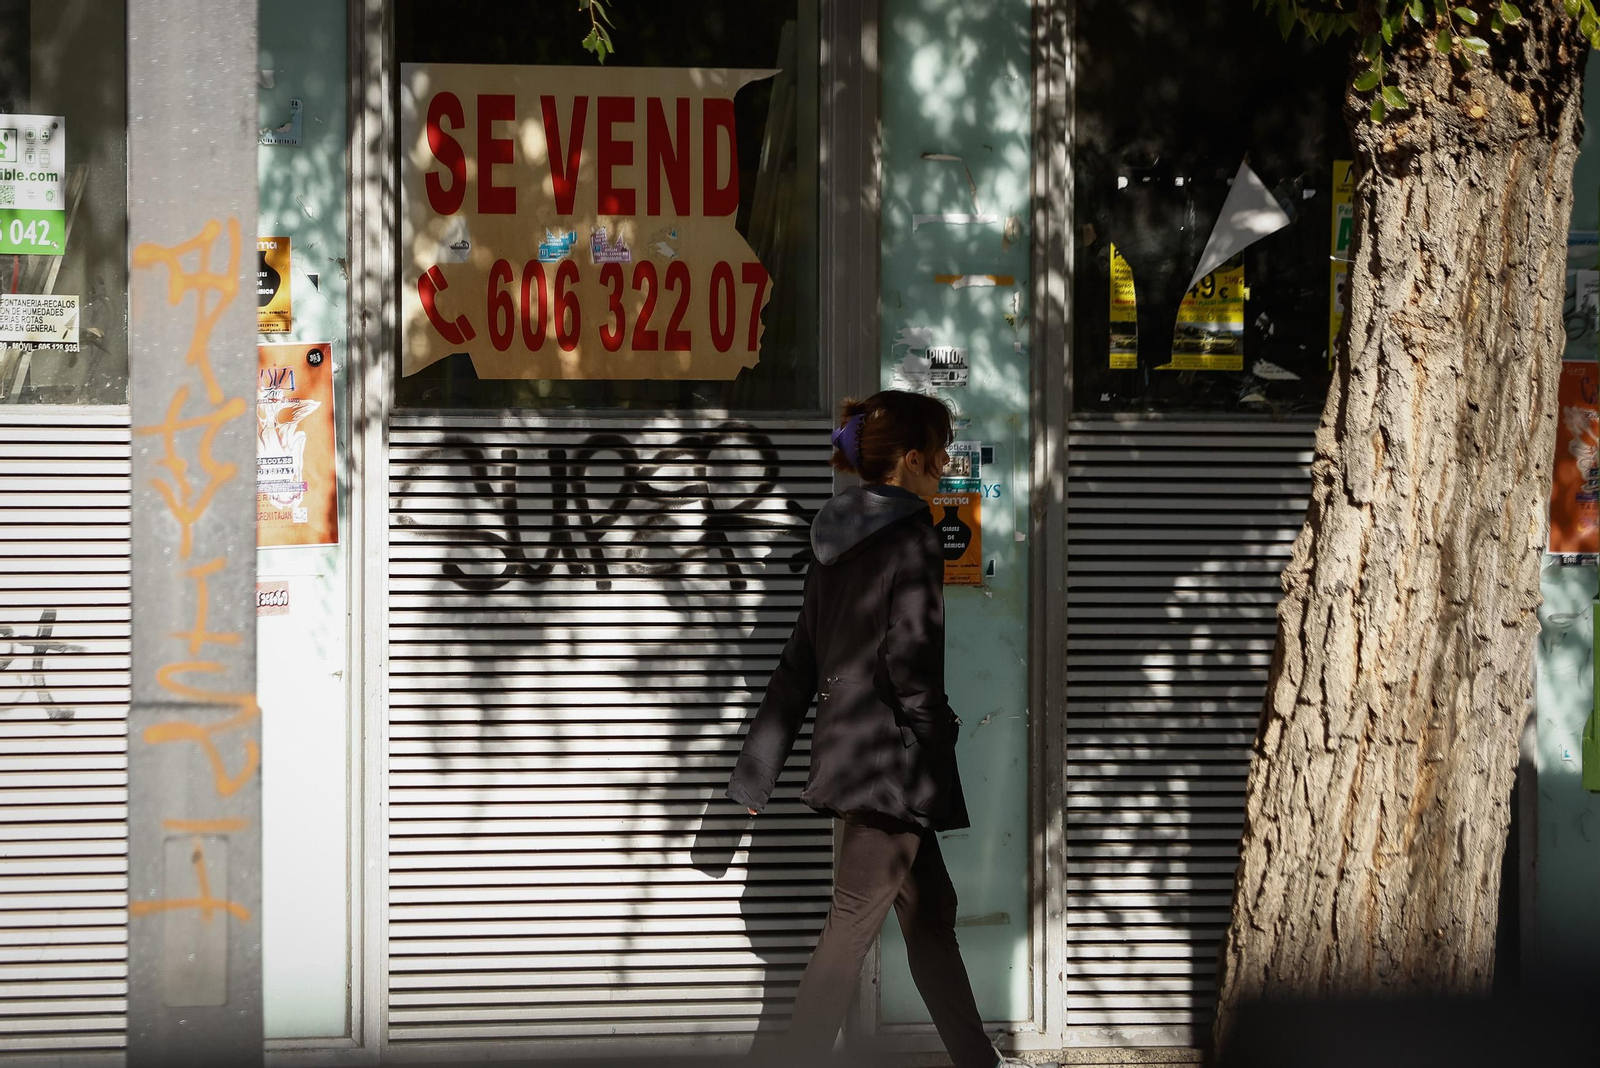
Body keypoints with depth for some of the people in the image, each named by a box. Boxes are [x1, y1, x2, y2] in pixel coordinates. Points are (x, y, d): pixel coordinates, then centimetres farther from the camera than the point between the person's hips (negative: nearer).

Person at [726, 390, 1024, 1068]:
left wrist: (757, 771, 16)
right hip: (890, 758, -9)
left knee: (930, 911, 17)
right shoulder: (911, 537, -14)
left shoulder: (837, 539, 10)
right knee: (852, 931, -4)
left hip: (846, 749, 9)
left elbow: (799, 662, 13)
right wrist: (939, 733, -6)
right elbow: (911, 662, -21)